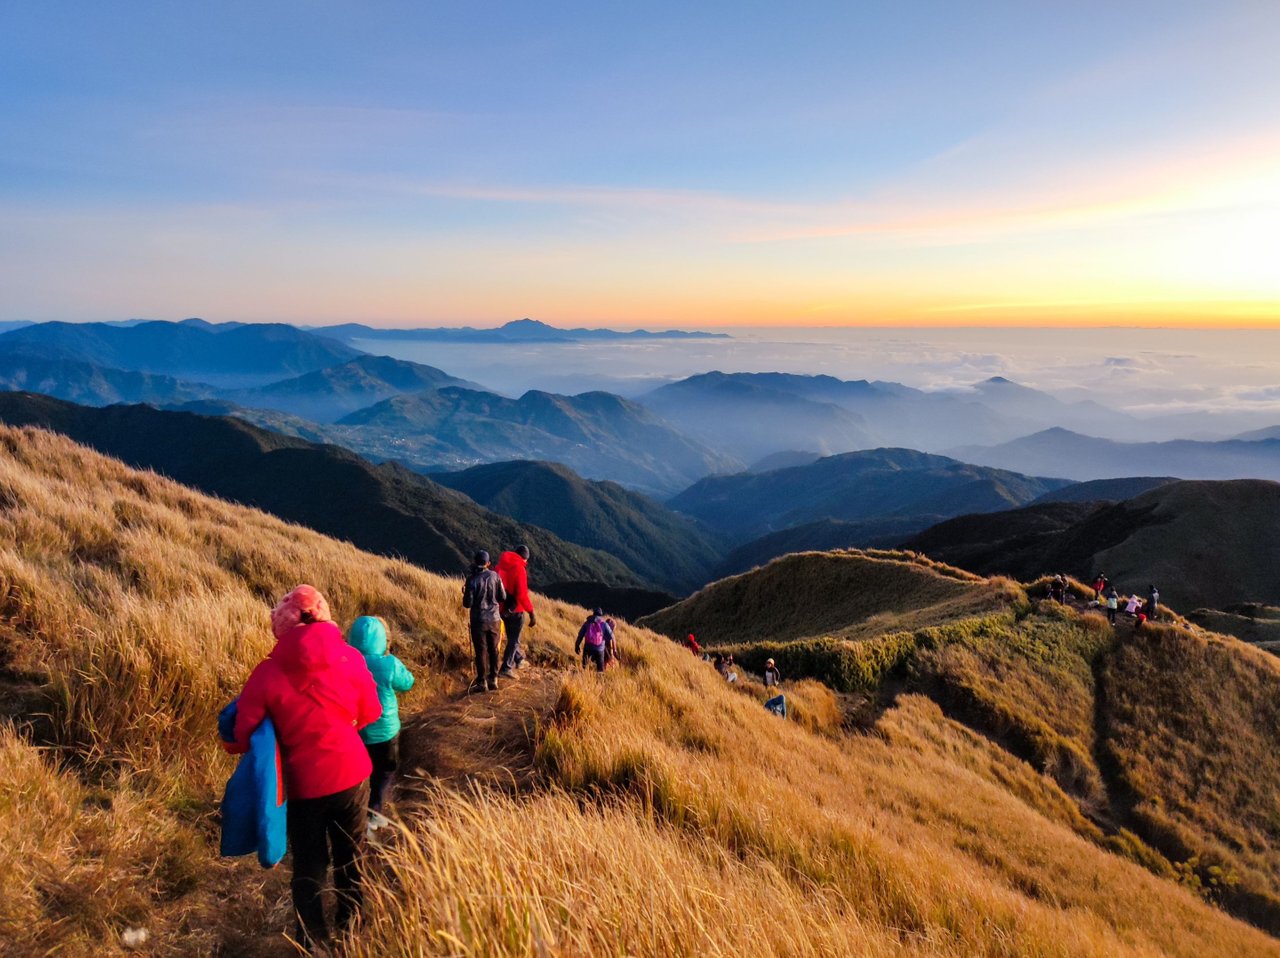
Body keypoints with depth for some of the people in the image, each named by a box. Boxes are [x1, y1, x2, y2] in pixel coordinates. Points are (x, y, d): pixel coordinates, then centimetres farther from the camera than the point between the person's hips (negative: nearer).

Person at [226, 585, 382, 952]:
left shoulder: (268, 673, -16)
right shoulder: (350, 658, -12)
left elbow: (243, 735, -9)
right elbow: (370, 713, 2)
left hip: (303, 782, -2)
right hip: (351, 773, 2)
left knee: (308, 867, 18)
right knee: (350, 856, 23)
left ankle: (313, 942, 29)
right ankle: (351, 923, 41)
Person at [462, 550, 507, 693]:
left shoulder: (472, 579, -14)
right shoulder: (495, 576, -5)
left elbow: (467, 604, -12)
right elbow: (503, 597, 1)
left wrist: (465, 593, 8)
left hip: (479, 620, -3)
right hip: (494, 619, 3)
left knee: (481, 651, 6)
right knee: (493, 650, 13)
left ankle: (482, 682, 10)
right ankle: (493, 680, 18)